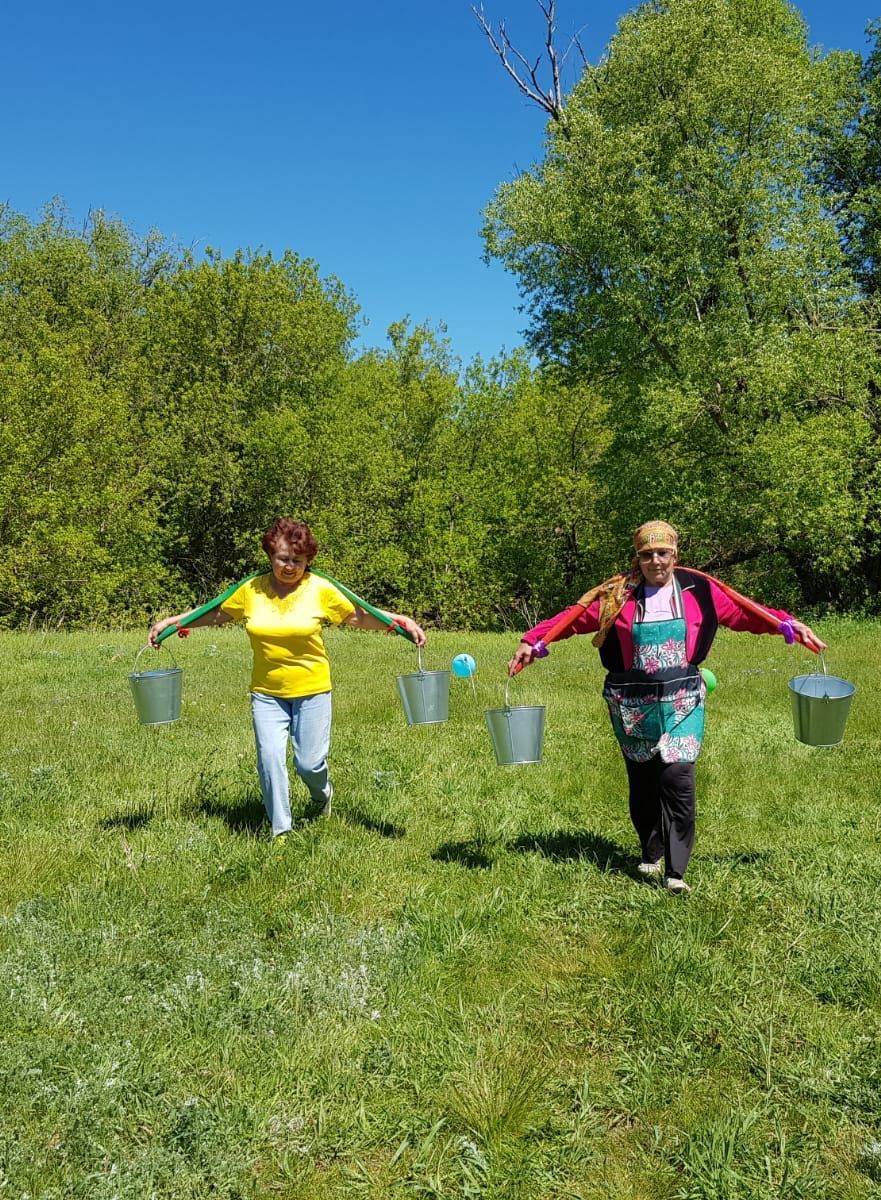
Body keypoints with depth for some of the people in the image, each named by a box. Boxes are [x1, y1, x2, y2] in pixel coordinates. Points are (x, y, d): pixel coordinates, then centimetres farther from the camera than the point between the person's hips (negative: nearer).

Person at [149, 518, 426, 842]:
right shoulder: (250, 590, -3)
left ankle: (323, 793, 40)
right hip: (267, 693, 2)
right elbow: (216, 614, 11)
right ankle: (280, 830, 13)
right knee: (270, 759, -5)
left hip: (312, 690, -1)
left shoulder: (320, 589, -7)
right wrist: (170, 621, 9)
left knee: (309, 762, 2)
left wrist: (402, 621, -12)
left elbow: (360, 617, -2)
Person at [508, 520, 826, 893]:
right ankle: (650, 854, 32)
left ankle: (675, 870, -6)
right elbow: (574, 617, -3)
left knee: (678, 778, -14)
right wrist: (532, 641, -13)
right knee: (642, 782, 11)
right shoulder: (617, 594, -2)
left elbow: (744, 613, 6)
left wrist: (789, 625, -3)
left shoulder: (698, 590, 1)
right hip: (632, 704, 1)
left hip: (681, 702, -1)